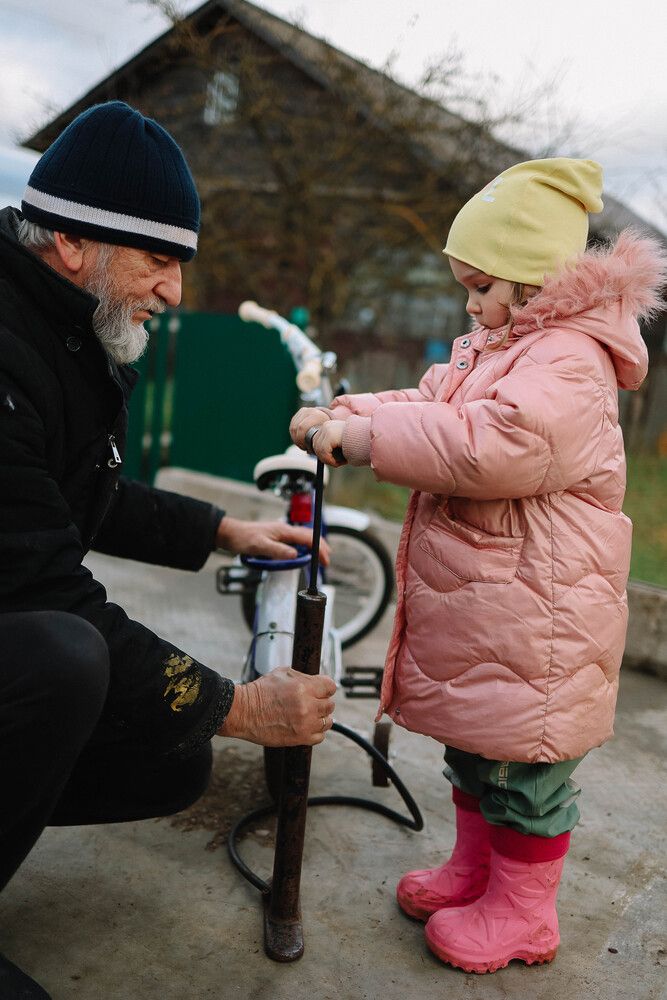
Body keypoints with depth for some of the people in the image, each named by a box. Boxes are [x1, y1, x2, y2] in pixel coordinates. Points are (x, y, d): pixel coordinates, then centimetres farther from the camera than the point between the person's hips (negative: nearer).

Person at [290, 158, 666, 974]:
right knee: (471, 745, 22)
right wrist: (342, 415, 1)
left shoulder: (568, 360, -20)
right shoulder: (490, 348, 15)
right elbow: (430, 405, 19)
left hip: (535, 621, -10)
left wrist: (361, 438, -29)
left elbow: (494, 446, -34)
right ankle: (472, 869, 41)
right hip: (474, 605, 10)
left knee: (523, 765, 6)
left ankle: (523, 912, 26)